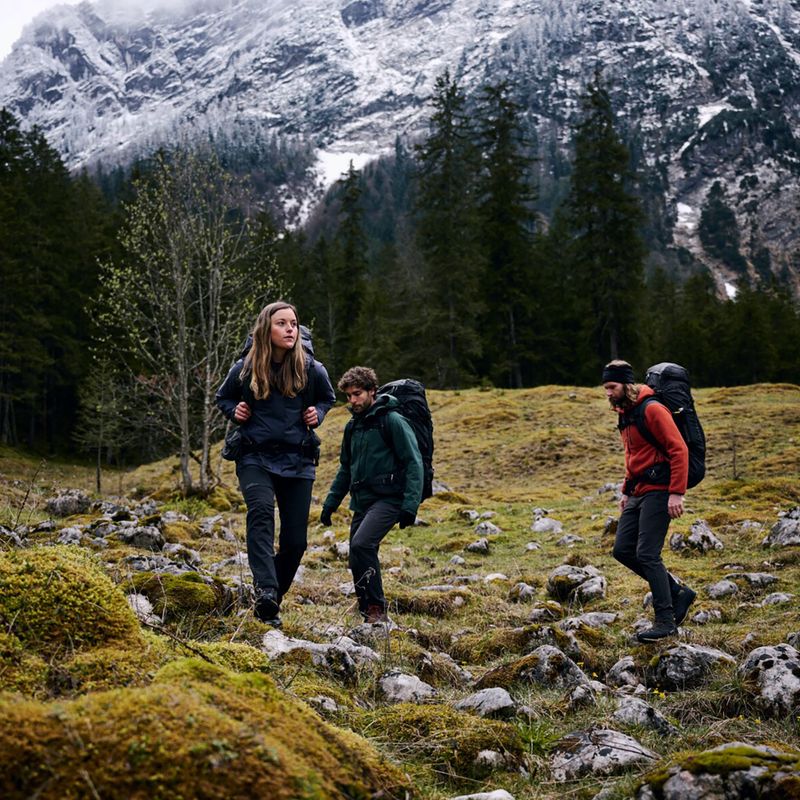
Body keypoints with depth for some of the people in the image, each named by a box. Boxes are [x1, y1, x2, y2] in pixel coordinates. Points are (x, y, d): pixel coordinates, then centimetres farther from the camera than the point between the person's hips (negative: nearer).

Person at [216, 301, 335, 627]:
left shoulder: (311, 370, -3)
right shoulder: (245, 369, -5)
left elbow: (328, 398, 17)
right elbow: (222, 398, 15)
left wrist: (318, 413, -3)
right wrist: (234, 410, -6)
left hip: (298, 462, 2)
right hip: (256, 458, -2)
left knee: (295, 541, 1)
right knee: (261, 512, -30)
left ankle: (272, 599, 23)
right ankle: (266, 592, -42)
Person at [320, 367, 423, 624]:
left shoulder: (392, 421, -8)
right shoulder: (353, 427, 15)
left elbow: (414, 463, -11)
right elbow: (346, 469, 25)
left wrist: (410, 504, -19)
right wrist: (331, 502, 18)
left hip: (388, 499, -8)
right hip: (361, 502, 8)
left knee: (361, 544, -25)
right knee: (357, 562, 5)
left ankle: (377, 610, -14)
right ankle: (367, 613, 18)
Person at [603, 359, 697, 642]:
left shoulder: (652, 410, -13)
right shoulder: (625, 414, 15)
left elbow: (679, 450, -18)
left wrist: (676, 493, -22)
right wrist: (627, 491, 20)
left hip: (657, 491, -9)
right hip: (638, 492, 10)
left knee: (647, 554, -11)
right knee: (623, 550, 6)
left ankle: (666, 621, -1)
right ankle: (678, 593, 17)